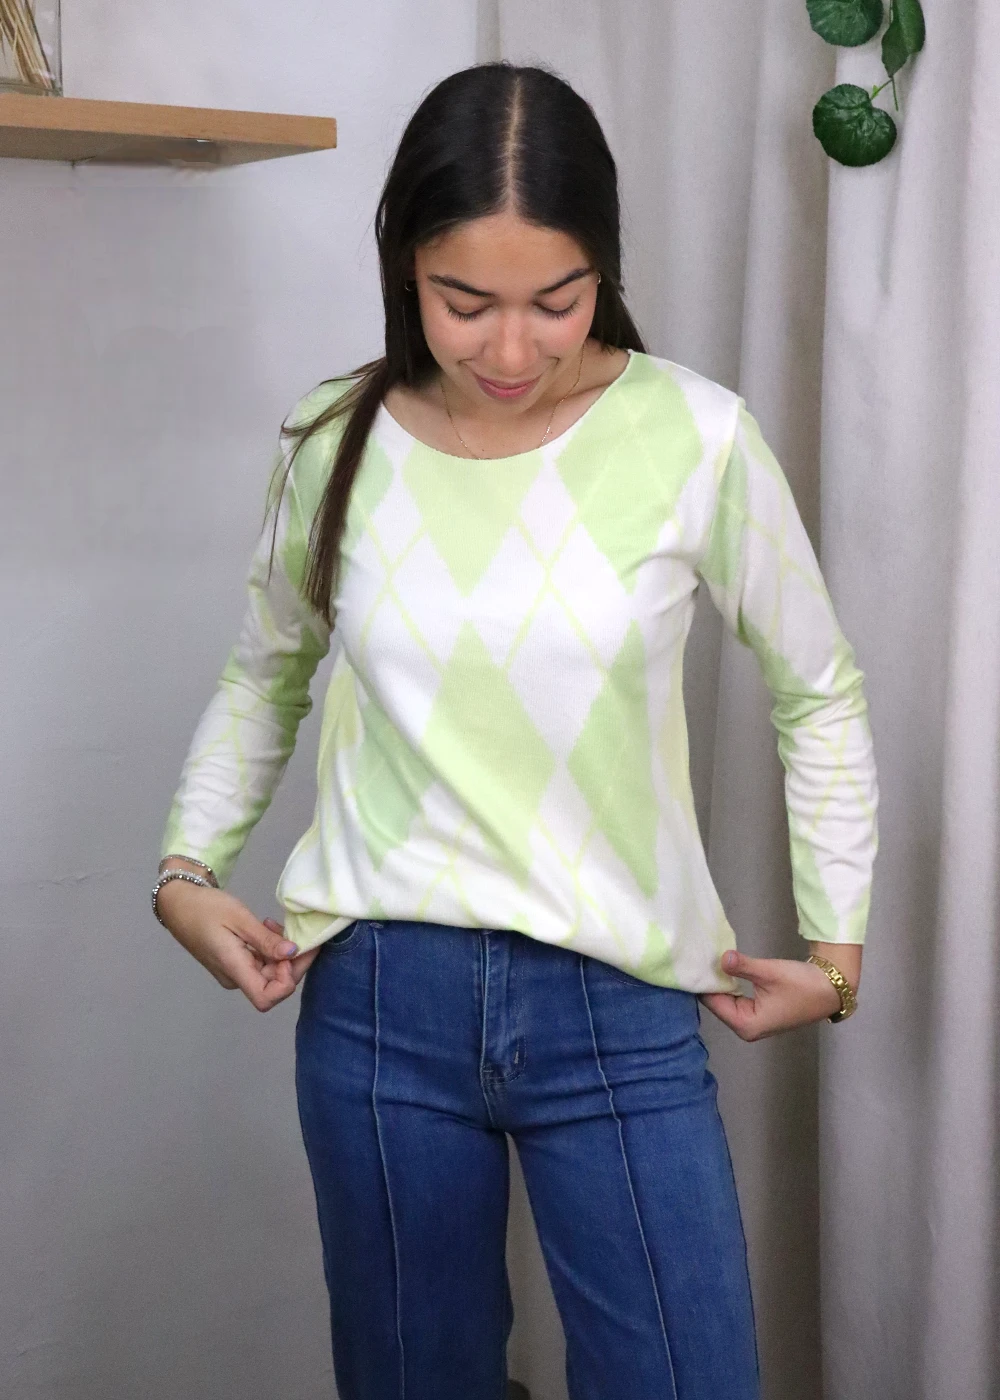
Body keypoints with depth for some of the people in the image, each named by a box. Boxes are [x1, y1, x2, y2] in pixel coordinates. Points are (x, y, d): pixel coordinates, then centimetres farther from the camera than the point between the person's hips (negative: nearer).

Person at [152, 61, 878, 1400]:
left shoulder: (697, 438, -9)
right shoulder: (336, 444, -2)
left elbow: (819, 695, 4)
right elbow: (263, 677, 15)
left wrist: (835, 943, 2)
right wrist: (187, 871, 3)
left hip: (620, 1007, -1)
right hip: (379, 999, 2)